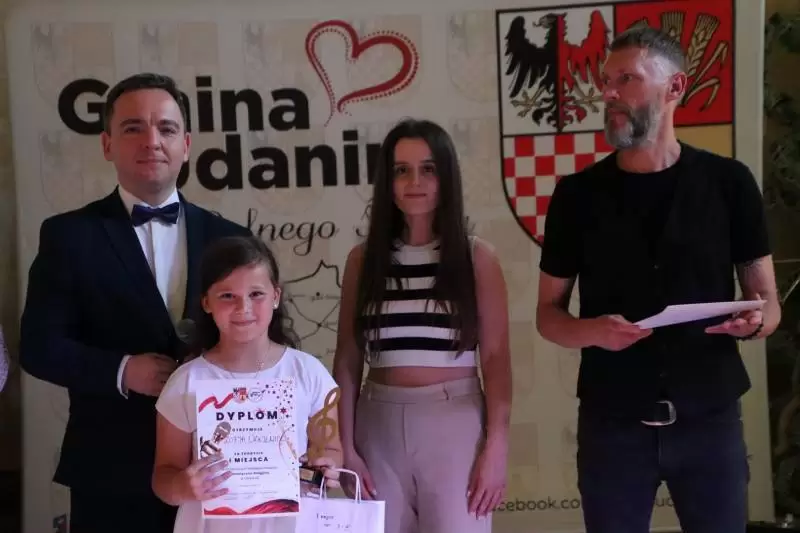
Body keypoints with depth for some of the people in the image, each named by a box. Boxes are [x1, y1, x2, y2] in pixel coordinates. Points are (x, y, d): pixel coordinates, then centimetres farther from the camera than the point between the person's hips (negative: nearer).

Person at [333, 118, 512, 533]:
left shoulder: (476, 256, 0)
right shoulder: (363, 259, 5)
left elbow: (495, 357, -2)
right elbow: (347, 360, 5)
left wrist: (496, 448, -7)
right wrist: (345, 446, -1)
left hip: (455, 425, -1)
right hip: (380, 426, 2)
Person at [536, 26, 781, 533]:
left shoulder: (728, 182, -1)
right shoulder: (577, 194, 0)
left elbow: (768, 301, 5)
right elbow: (548, 313, 5)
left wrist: (753, 320, -17)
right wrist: (592, 330, -16)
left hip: (710, 418, 0)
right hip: (611, 422, 0)